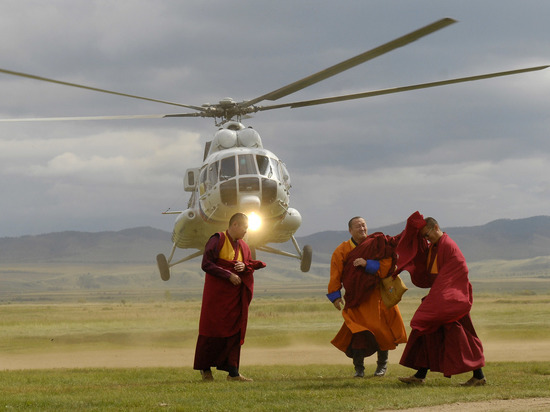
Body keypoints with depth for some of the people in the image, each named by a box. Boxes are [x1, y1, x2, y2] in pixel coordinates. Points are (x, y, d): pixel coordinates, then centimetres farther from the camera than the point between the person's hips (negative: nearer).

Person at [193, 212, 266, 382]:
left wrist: (245, 267, -7)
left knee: (234, 331, 1)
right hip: (217, 294, -6)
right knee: (213, 330, 0)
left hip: (235, 296, 6)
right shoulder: (217, 240, -9)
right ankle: (205, 368, 14)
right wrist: (229, 275, -19)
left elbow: (251, 266, 17)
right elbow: (206, 264, -16)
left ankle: (233, 372, 1)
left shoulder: (243, 246, 12)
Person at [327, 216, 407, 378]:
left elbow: (386, 266, -15)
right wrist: (335, 296, -13)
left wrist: (367, 264, -28)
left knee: (380, 328, 1)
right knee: (357, 330, -12)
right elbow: (336, 274, -4)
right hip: (356, 296, 0)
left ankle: (382, 364, 21)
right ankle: (359, 368, -1)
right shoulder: (342, 251, -2)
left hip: (377, 294, 0)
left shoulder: (376, 244, -4)